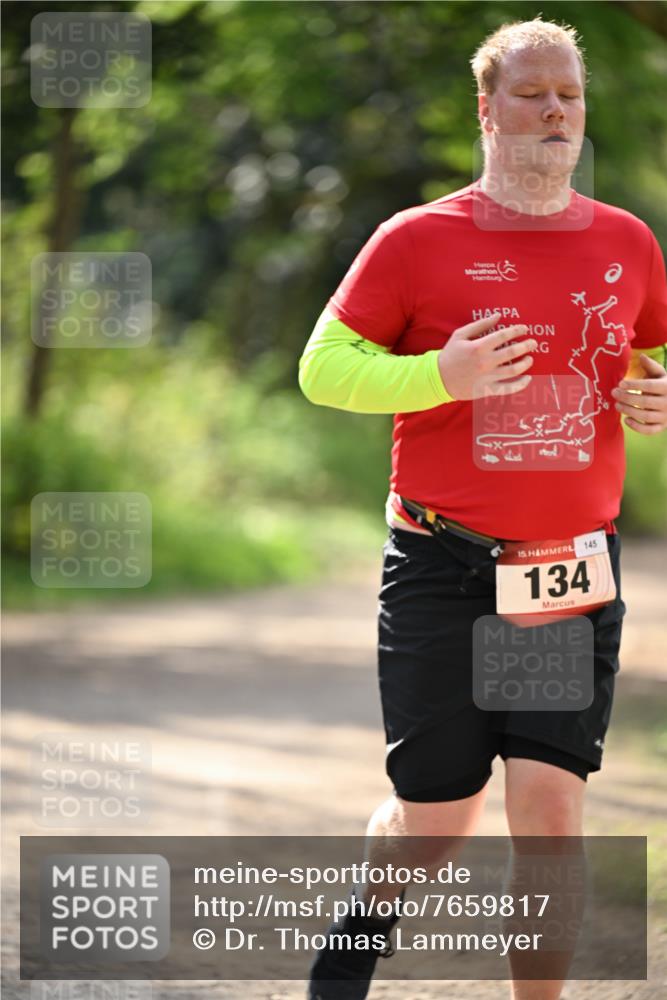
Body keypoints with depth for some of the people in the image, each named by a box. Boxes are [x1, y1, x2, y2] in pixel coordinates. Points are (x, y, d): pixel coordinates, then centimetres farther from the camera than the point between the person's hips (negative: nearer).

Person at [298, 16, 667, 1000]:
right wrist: (441, 376, -18)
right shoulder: (417, 240, -2)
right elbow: (323, 367, -2)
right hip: (443, 568, -2)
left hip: (578, 570, 2)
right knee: (434, 819, 5)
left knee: (549, 799, -9)